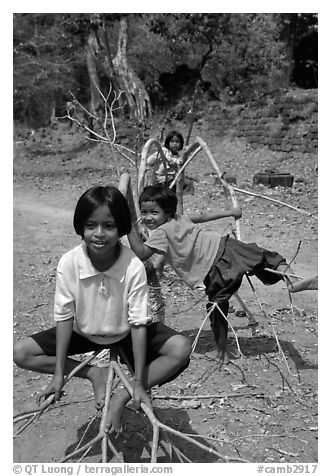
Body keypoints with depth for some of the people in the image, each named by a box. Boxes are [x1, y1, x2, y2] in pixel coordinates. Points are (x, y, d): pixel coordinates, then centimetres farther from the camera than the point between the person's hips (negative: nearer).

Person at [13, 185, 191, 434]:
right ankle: (95, 374, -4)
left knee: (181, 348, -25)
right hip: (83, 333, 2)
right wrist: (59, 374, -15)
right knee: (21, 353, -15)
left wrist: (139, 384, -23)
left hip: (125, 335, -2)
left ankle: (122, 396, -12)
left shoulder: (133, 266, -28)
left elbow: (138, 324, -24)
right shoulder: (69, 263, -24)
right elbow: (64, 317, -15)